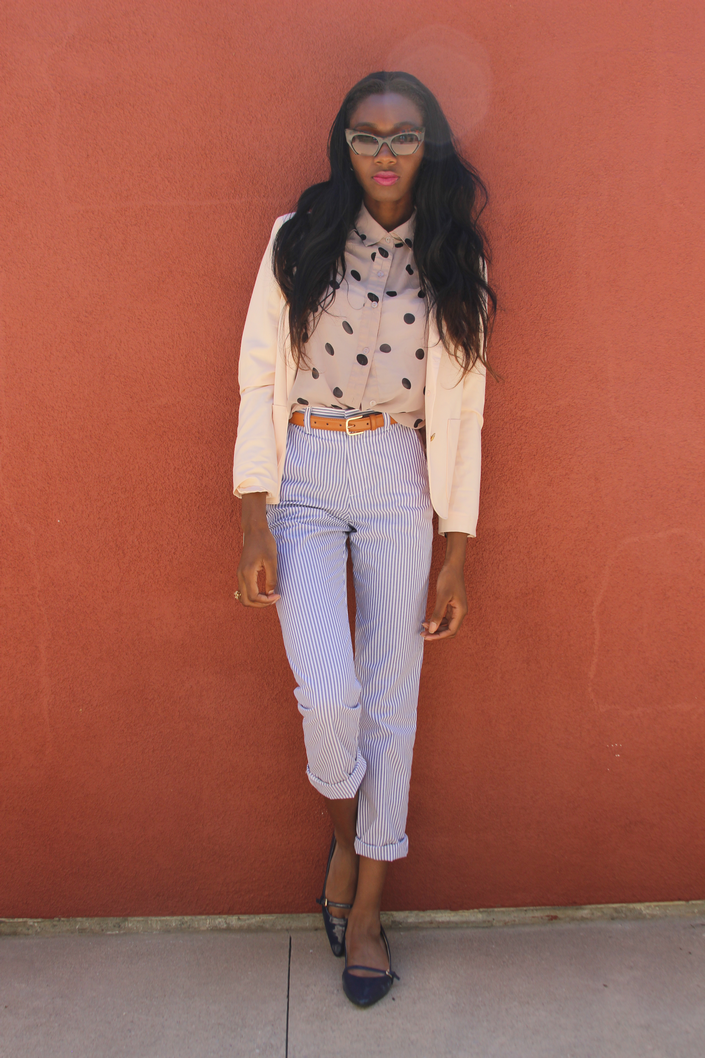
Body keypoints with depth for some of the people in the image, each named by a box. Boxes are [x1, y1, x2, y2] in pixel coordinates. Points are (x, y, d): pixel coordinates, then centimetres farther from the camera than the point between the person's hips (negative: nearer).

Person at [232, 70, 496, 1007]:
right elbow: (260, 378, -1)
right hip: (303, 479, -1)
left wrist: (457, 556, 2)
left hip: (399, 482, 2)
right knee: (328, 692, -14)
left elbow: (460, 411, 5)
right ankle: (344, 833, 23)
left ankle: (366, 906, 24)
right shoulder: (298, 240, 1)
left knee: (390, 698, 5)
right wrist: (255, 525, -8)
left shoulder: (455, 262, 5)